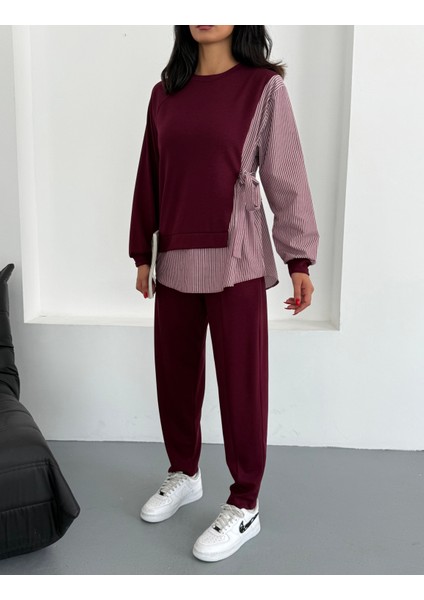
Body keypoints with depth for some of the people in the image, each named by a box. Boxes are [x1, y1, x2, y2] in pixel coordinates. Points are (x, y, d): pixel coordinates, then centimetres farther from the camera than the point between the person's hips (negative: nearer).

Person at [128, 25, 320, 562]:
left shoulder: (264, 86, -2)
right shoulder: (164, 93, 10)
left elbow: (285, 176, -4)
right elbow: (148, 180, 13)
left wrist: (300, 259, -7)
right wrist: (142, 254, 13)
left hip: (235, 260, -4)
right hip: (175, 260, 5)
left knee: (241, 383, 4)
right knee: (175, 376, 13)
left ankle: (244, 507, 20)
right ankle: (184, 473, 36)